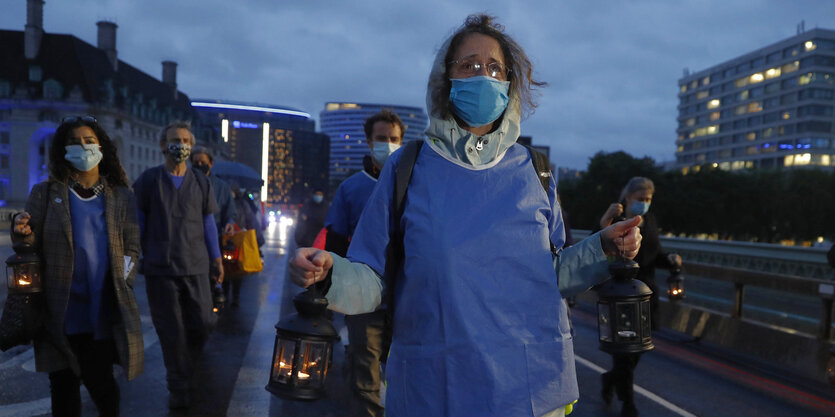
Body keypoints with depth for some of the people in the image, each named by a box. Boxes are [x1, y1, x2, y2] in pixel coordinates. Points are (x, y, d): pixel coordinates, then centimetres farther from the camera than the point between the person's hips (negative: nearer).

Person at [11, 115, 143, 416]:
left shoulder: (121, 197, 6)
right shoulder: (45, 194, 5)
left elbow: (132, 247, 8)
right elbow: (34, 247, 6)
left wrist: (123, 277, -7)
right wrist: (23, 235, -15)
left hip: (104, 310, 0)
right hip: (61, 311, 1)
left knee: (99, 381, 4)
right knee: (64, 385, 9)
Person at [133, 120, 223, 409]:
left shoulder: (201, 182, 9)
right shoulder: (149, 179, 3)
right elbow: (137, 222, 6)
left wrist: (216, 258, 8)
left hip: (196, 266, 2)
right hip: (160, 268, -2)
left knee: (202, 324, 0)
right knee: (171, 331, 3)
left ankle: (187, 365, 29)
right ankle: (178, 387, 19)